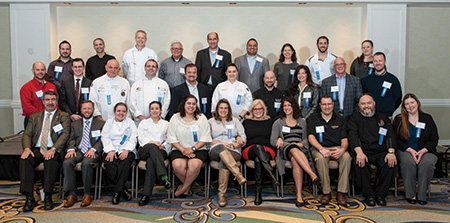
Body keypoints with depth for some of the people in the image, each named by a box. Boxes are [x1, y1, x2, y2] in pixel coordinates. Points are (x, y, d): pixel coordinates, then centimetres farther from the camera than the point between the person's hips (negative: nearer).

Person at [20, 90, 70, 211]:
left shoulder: (64, 116, 11)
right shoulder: (34, 117, 22)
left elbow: (65, 134, -3)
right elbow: (27, 134, 13)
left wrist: (53, 149, -19)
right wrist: (27, 148, -10)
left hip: (53, 150, -3)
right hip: (36, 149, 3)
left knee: (51, 162, -36)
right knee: (24, 161, -28)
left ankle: (48, 197, -27)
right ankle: (29, 198, -24)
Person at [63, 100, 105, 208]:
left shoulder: (101, 123, 14)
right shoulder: (75, 124, 24)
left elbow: (102, 140, 3)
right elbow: (71, 139, 14)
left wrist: (93, 149, -16)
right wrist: (71, 149, -9)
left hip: (93, 152, -3)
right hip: (78, 151, 3)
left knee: (86, 163, -36)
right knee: (66, 162, -28)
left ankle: (87, 194, -22)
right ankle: (71, 194, -20)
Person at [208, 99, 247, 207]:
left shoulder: (235, 121, 23)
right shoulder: (211, 122, 21)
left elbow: (243, 139, 14)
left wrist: (233, 145, -6)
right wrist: (221, 143, -6)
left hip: (234, 151, 0)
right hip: (215, 151, 0)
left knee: (224, 162, -36)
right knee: (220, 148, -39)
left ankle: (222, 194, -34)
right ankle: (238, 174, -46)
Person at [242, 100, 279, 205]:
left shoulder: (270, 122, 25)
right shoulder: (246, 122, 25)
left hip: (268, 150, 0)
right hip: (250, 150, 0)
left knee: (258, 159, -39)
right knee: (258, 147, -40)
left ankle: (258, 192, -42)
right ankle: (273, 177, -52)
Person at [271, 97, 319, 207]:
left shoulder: (302, 122, 25)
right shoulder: (278, 123, 19)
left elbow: (305, 139, 21)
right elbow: (273, 141, 8)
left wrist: (301, 144, -3)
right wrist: (289, 144, -8)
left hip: (300, 149, 1)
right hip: (285, 150, -1)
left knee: (296, 160, -38)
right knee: (293, 149, -41)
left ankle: (299, 195, -45)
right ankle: (313, 174, -53)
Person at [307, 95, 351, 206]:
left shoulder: (340, 119, 15)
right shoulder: (312, 119, 9)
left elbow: (344, 139, 7)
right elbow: (311, 137, -4)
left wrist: (342, 149, -17)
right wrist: (322, 149, -22)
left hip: (337, 148, 2)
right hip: (319, 148, -1)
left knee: (346, 156, -31)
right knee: (321, 158, -36)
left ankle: (341, 192, -24)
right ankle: (326, 192, -23)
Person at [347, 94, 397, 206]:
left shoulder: (383, 117, 18)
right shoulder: (354, 118, 11)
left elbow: (390, 135, 5)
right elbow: (353, 136, -7)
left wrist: (391, 152, -15)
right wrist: (359, 152, -26)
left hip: (380, 152, 2)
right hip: (362, 151, -2)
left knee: (391, 163, -28)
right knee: (360, 163, -33)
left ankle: (381, 194, -9)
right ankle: (369, 195, -15)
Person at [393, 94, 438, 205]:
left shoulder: (427, 118, 10)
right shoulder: (399, 119, 7)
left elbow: (434, 140, 6)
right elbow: (396, 140, 2)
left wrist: (423, 151, -13)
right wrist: (410, 150, -14)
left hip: (425, 151, 1)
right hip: (405, 150, -1)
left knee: (427, 163, -33)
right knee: (408, 162, -35)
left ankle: (421, 195, -19)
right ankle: (410, 194, -21)